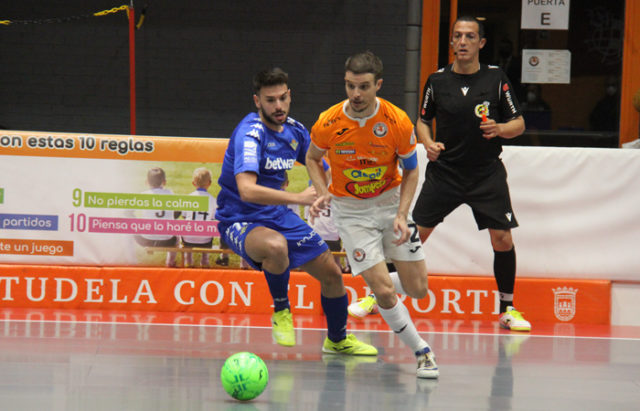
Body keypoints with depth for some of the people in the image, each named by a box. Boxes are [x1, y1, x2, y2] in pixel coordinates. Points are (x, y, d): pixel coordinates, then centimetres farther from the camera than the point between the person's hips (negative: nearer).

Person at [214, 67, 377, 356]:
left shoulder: (294, 130, 1)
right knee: (276, 246, -40)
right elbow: (247, 190, -38)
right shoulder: (250, 133, -23)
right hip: (240, 221, -8)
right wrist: (298, 198, -41)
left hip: (280, 216, 8)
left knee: (332, 274, 9)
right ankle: (281, 311, -11)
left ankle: (337, 339, 37)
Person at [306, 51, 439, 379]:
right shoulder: (328, 124, -17)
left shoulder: (398, 122, -17)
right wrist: (322, 193, -14)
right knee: (384, 291, -13)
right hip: (350, 210, -1)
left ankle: (378, 284, 37)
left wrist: (402, 214, -15)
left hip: (390, 202, 2)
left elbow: (411, 170, -3)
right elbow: (313, 158, 4)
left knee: (417, 289, 3)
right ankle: (422, 352, 7)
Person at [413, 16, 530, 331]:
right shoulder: (437, 80, 1)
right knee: (414, 234, -2)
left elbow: (518, 124, 2)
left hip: (487, 173, -1)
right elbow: (422, 120, 14)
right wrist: (428, 143, -6)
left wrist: (499, 129, -18)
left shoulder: (496, 78, -2)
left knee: (502, 239, -7)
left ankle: (507, 309, 10)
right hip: (444, 172, 1)